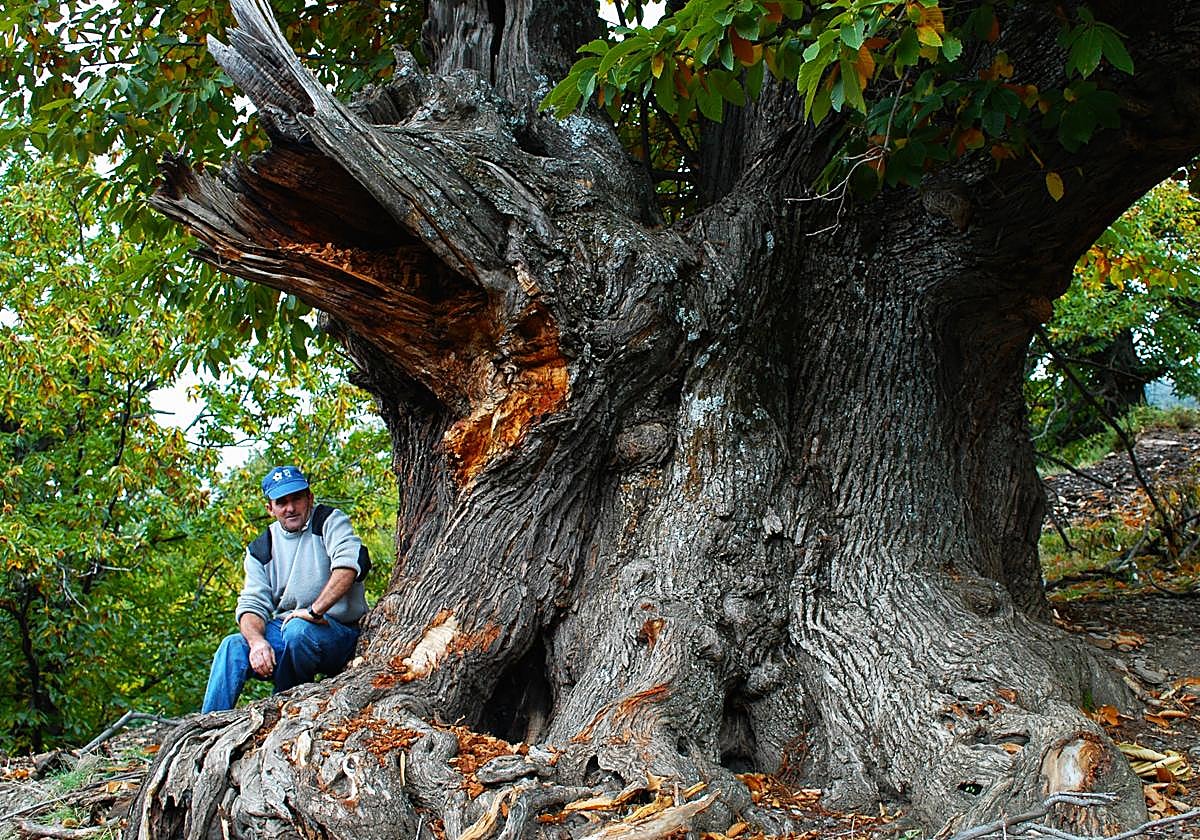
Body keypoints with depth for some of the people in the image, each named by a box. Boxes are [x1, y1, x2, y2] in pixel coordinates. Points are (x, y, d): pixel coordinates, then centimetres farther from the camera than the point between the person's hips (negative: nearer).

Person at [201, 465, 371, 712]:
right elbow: (252, 604, 2)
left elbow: (349, 564, -20)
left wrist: (315, 610, -30)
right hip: (282, 629, 4)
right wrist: (257, 641, -20)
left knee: (298, 629, -35)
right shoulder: (260, 549, 11)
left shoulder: (329, 521, -1)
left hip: (338, 630, -4)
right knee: (234, 645, -21)